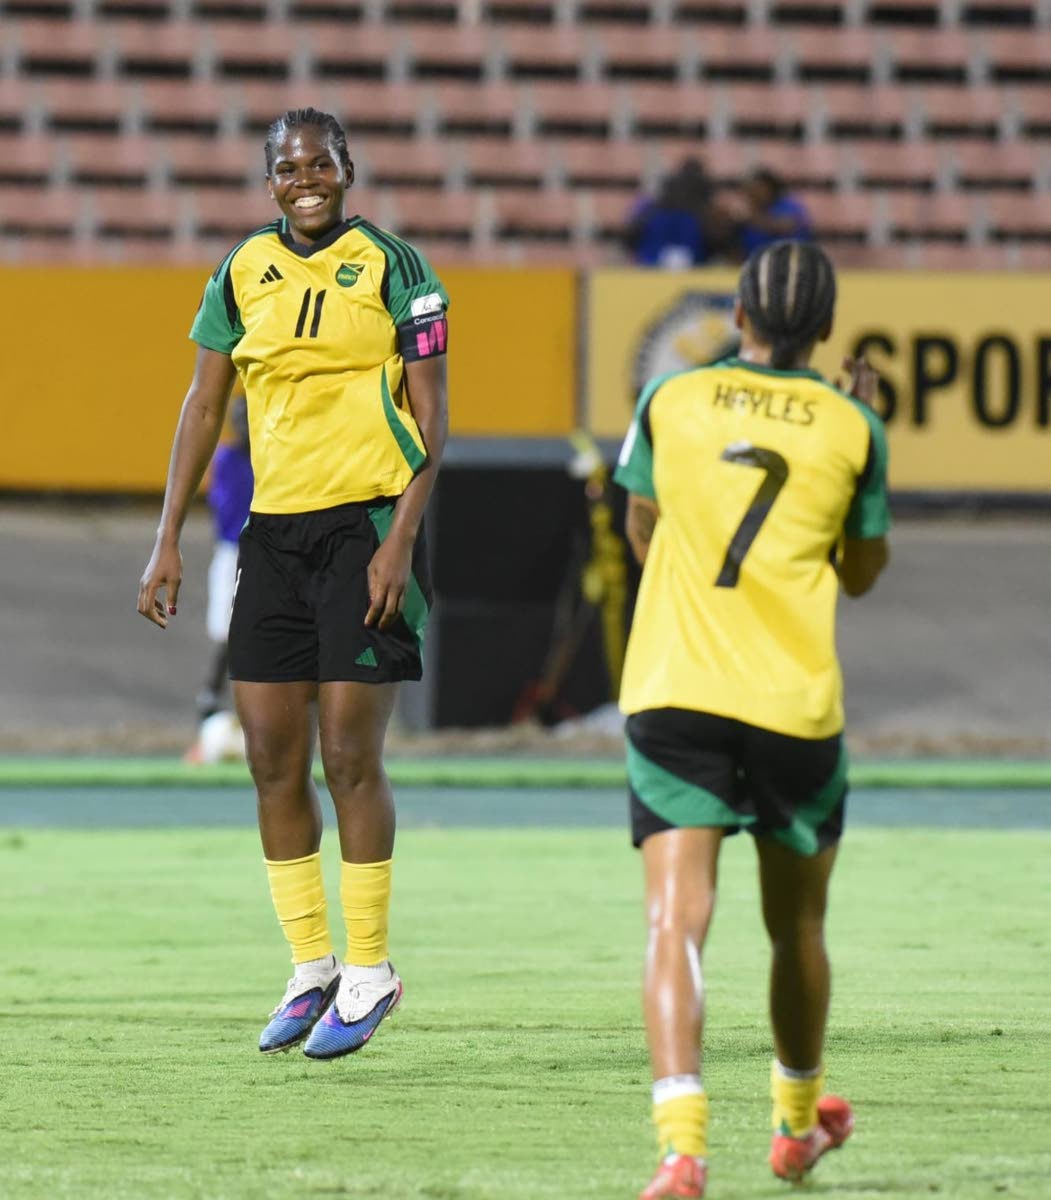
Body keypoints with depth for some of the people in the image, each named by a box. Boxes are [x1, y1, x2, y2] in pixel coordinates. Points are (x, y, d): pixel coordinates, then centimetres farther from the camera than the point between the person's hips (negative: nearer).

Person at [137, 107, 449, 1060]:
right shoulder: (245, 273, 10)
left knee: (349, 755, -7)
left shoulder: (392, 267, -4)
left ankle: (369, 971, 4)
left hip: (367, 523, -5)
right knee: (272, 756, 3)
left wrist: (402, 538, -14)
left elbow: (431, 419, -5)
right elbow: (203, 408, 14)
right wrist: (168, 540, 8)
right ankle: (312, 970, 14)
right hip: (273, 527, 5)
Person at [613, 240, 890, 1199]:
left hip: (671, 689, 0)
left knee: (676, 921, -10)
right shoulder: (851, 427, 4)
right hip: (795, 702, 0)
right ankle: (798, 1121, 40)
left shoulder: (673, 400, 6)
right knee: (797, 927, 20)